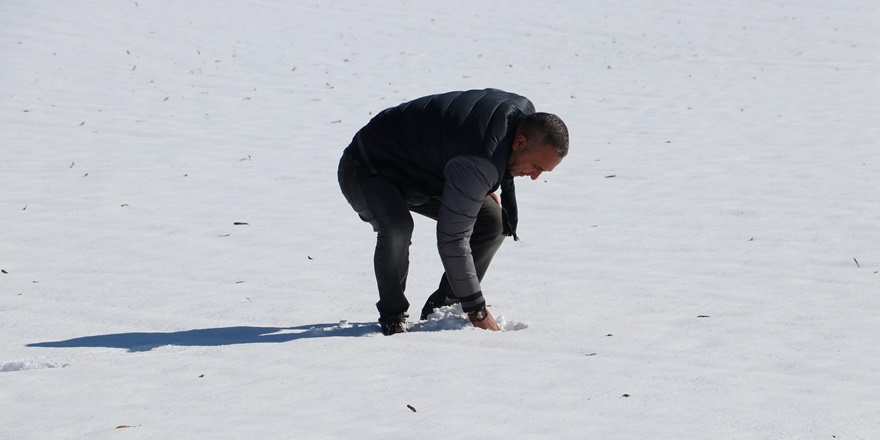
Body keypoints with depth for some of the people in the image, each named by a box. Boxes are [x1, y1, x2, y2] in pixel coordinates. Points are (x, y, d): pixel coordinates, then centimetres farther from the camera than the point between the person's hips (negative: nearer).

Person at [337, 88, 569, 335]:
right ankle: (392, 317, -15)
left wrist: (485, 191, 11)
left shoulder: (526, 114, -13)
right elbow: (452, 239, -38)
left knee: (494, 223, -6)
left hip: (425, 175, 9)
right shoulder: (477, 164, -40)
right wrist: (477, 311, -34)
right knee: (397, 228, -38)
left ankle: (442, 306, 6)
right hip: (367, 169, -9)